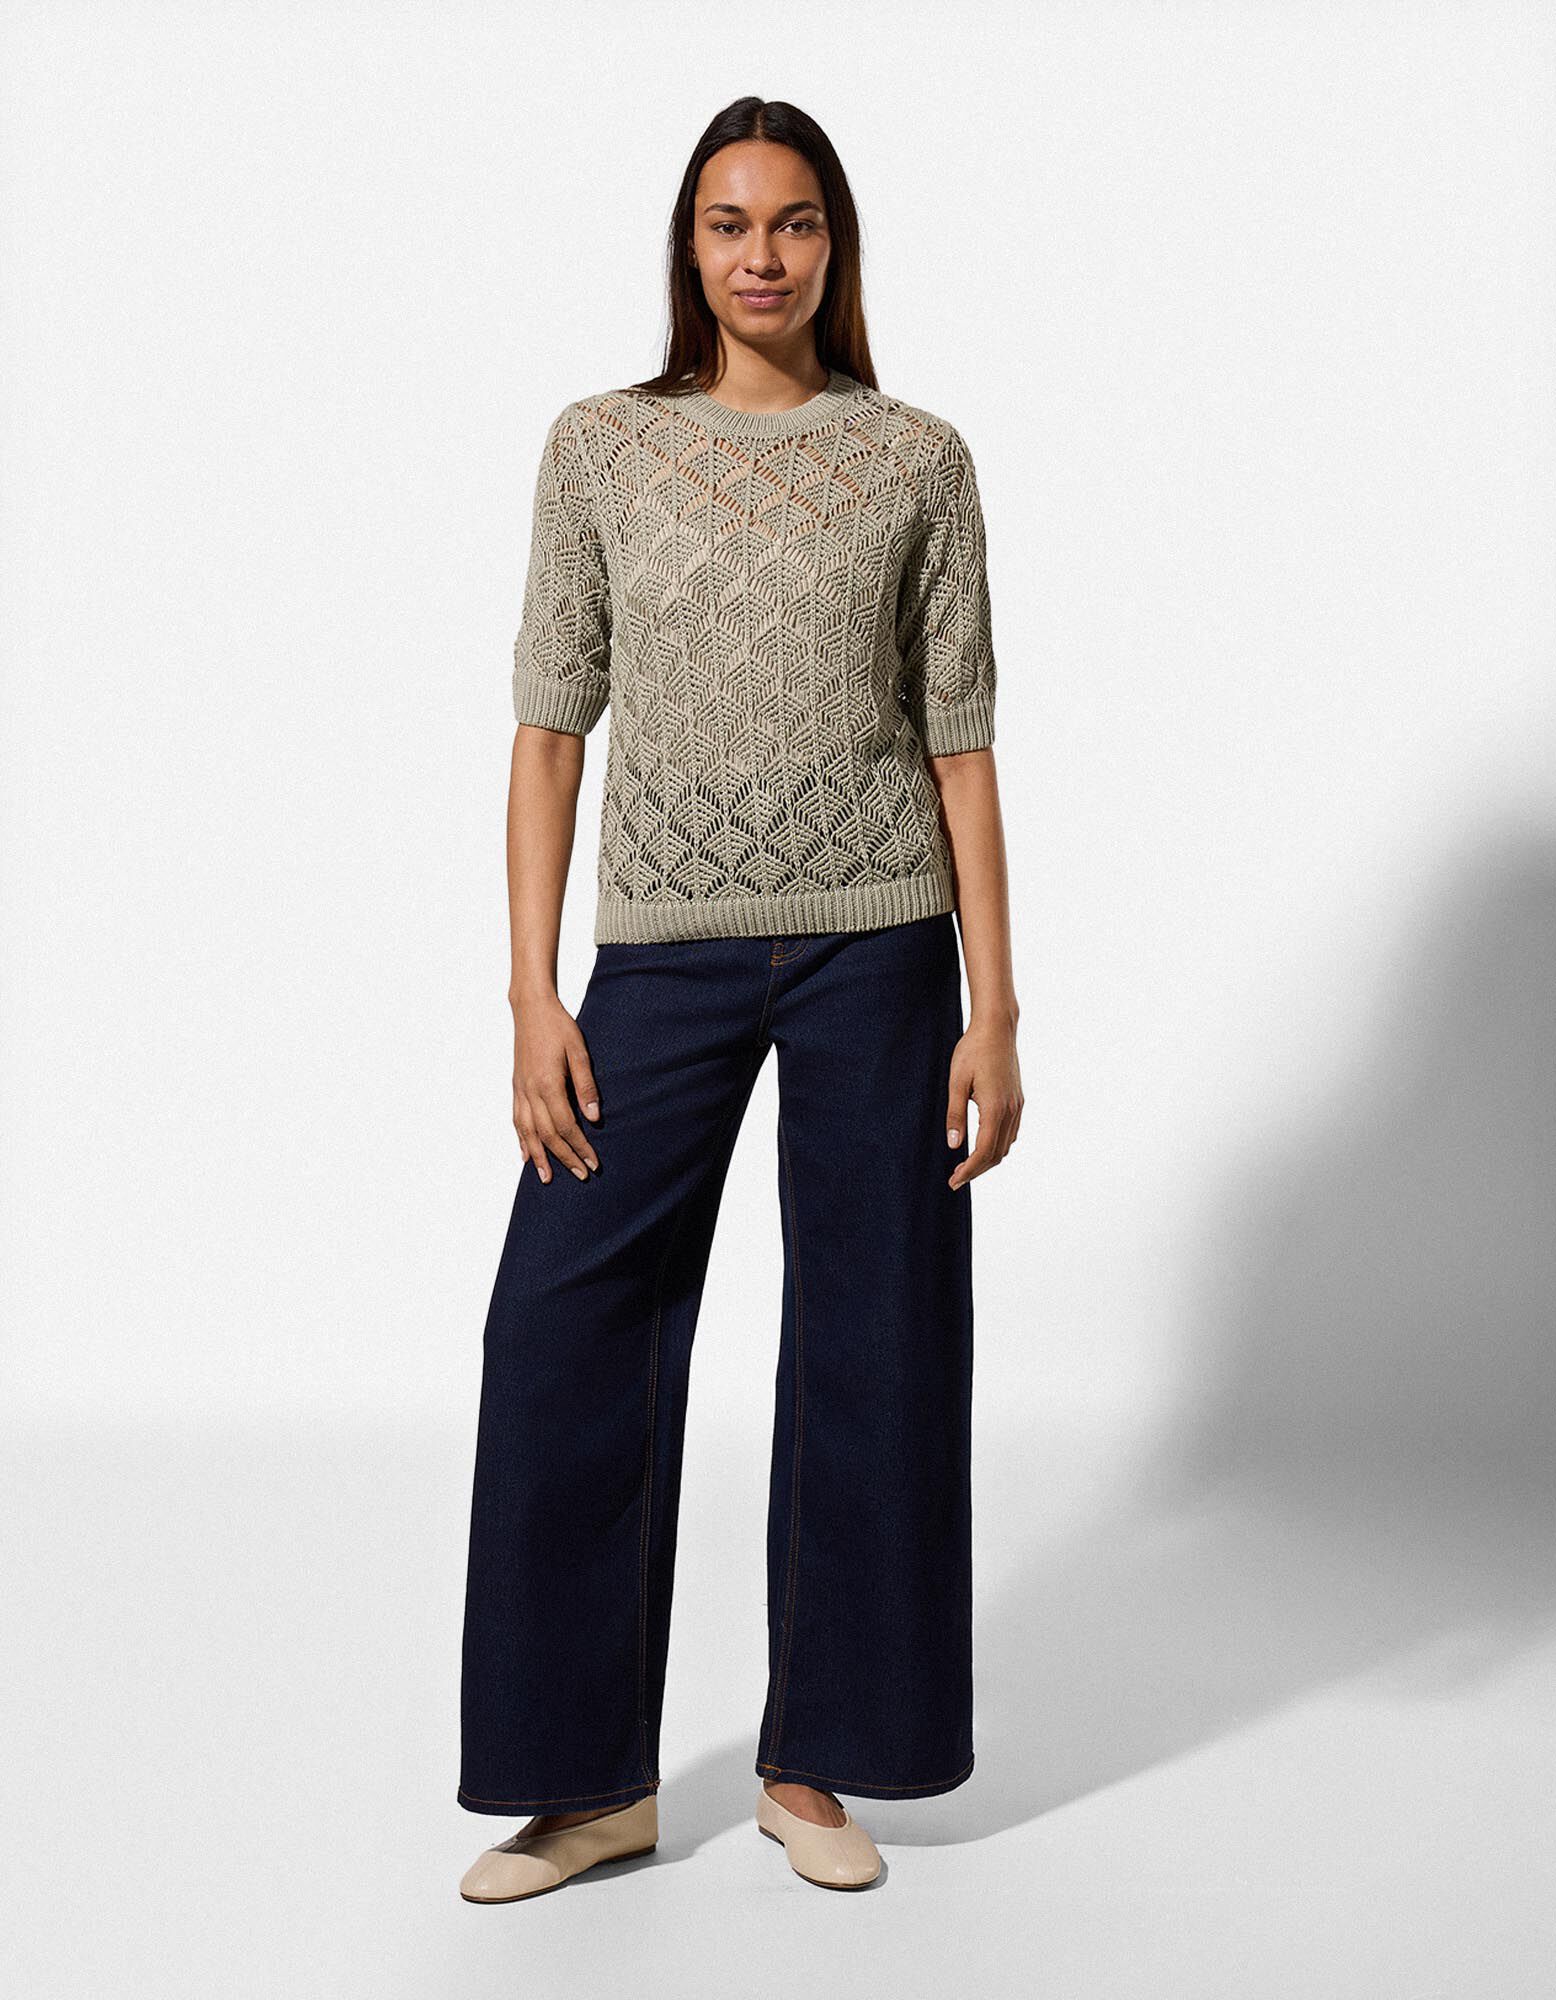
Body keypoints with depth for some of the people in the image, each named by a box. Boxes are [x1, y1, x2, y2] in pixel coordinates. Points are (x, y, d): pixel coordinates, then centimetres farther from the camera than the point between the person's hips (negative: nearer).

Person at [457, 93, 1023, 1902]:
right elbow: (551, 727, 3)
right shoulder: (602, 448, 5)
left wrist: (992, 1006, -2)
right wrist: (535, 994, -4)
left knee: (868, 1335, 5)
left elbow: (960, 740, 3)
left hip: (876, 942, 0)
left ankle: (813, 1763, 22)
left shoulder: (917, 460, 4)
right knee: (568, 1326, -3)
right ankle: (594, 1780, 13)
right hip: (667, 946, 0)